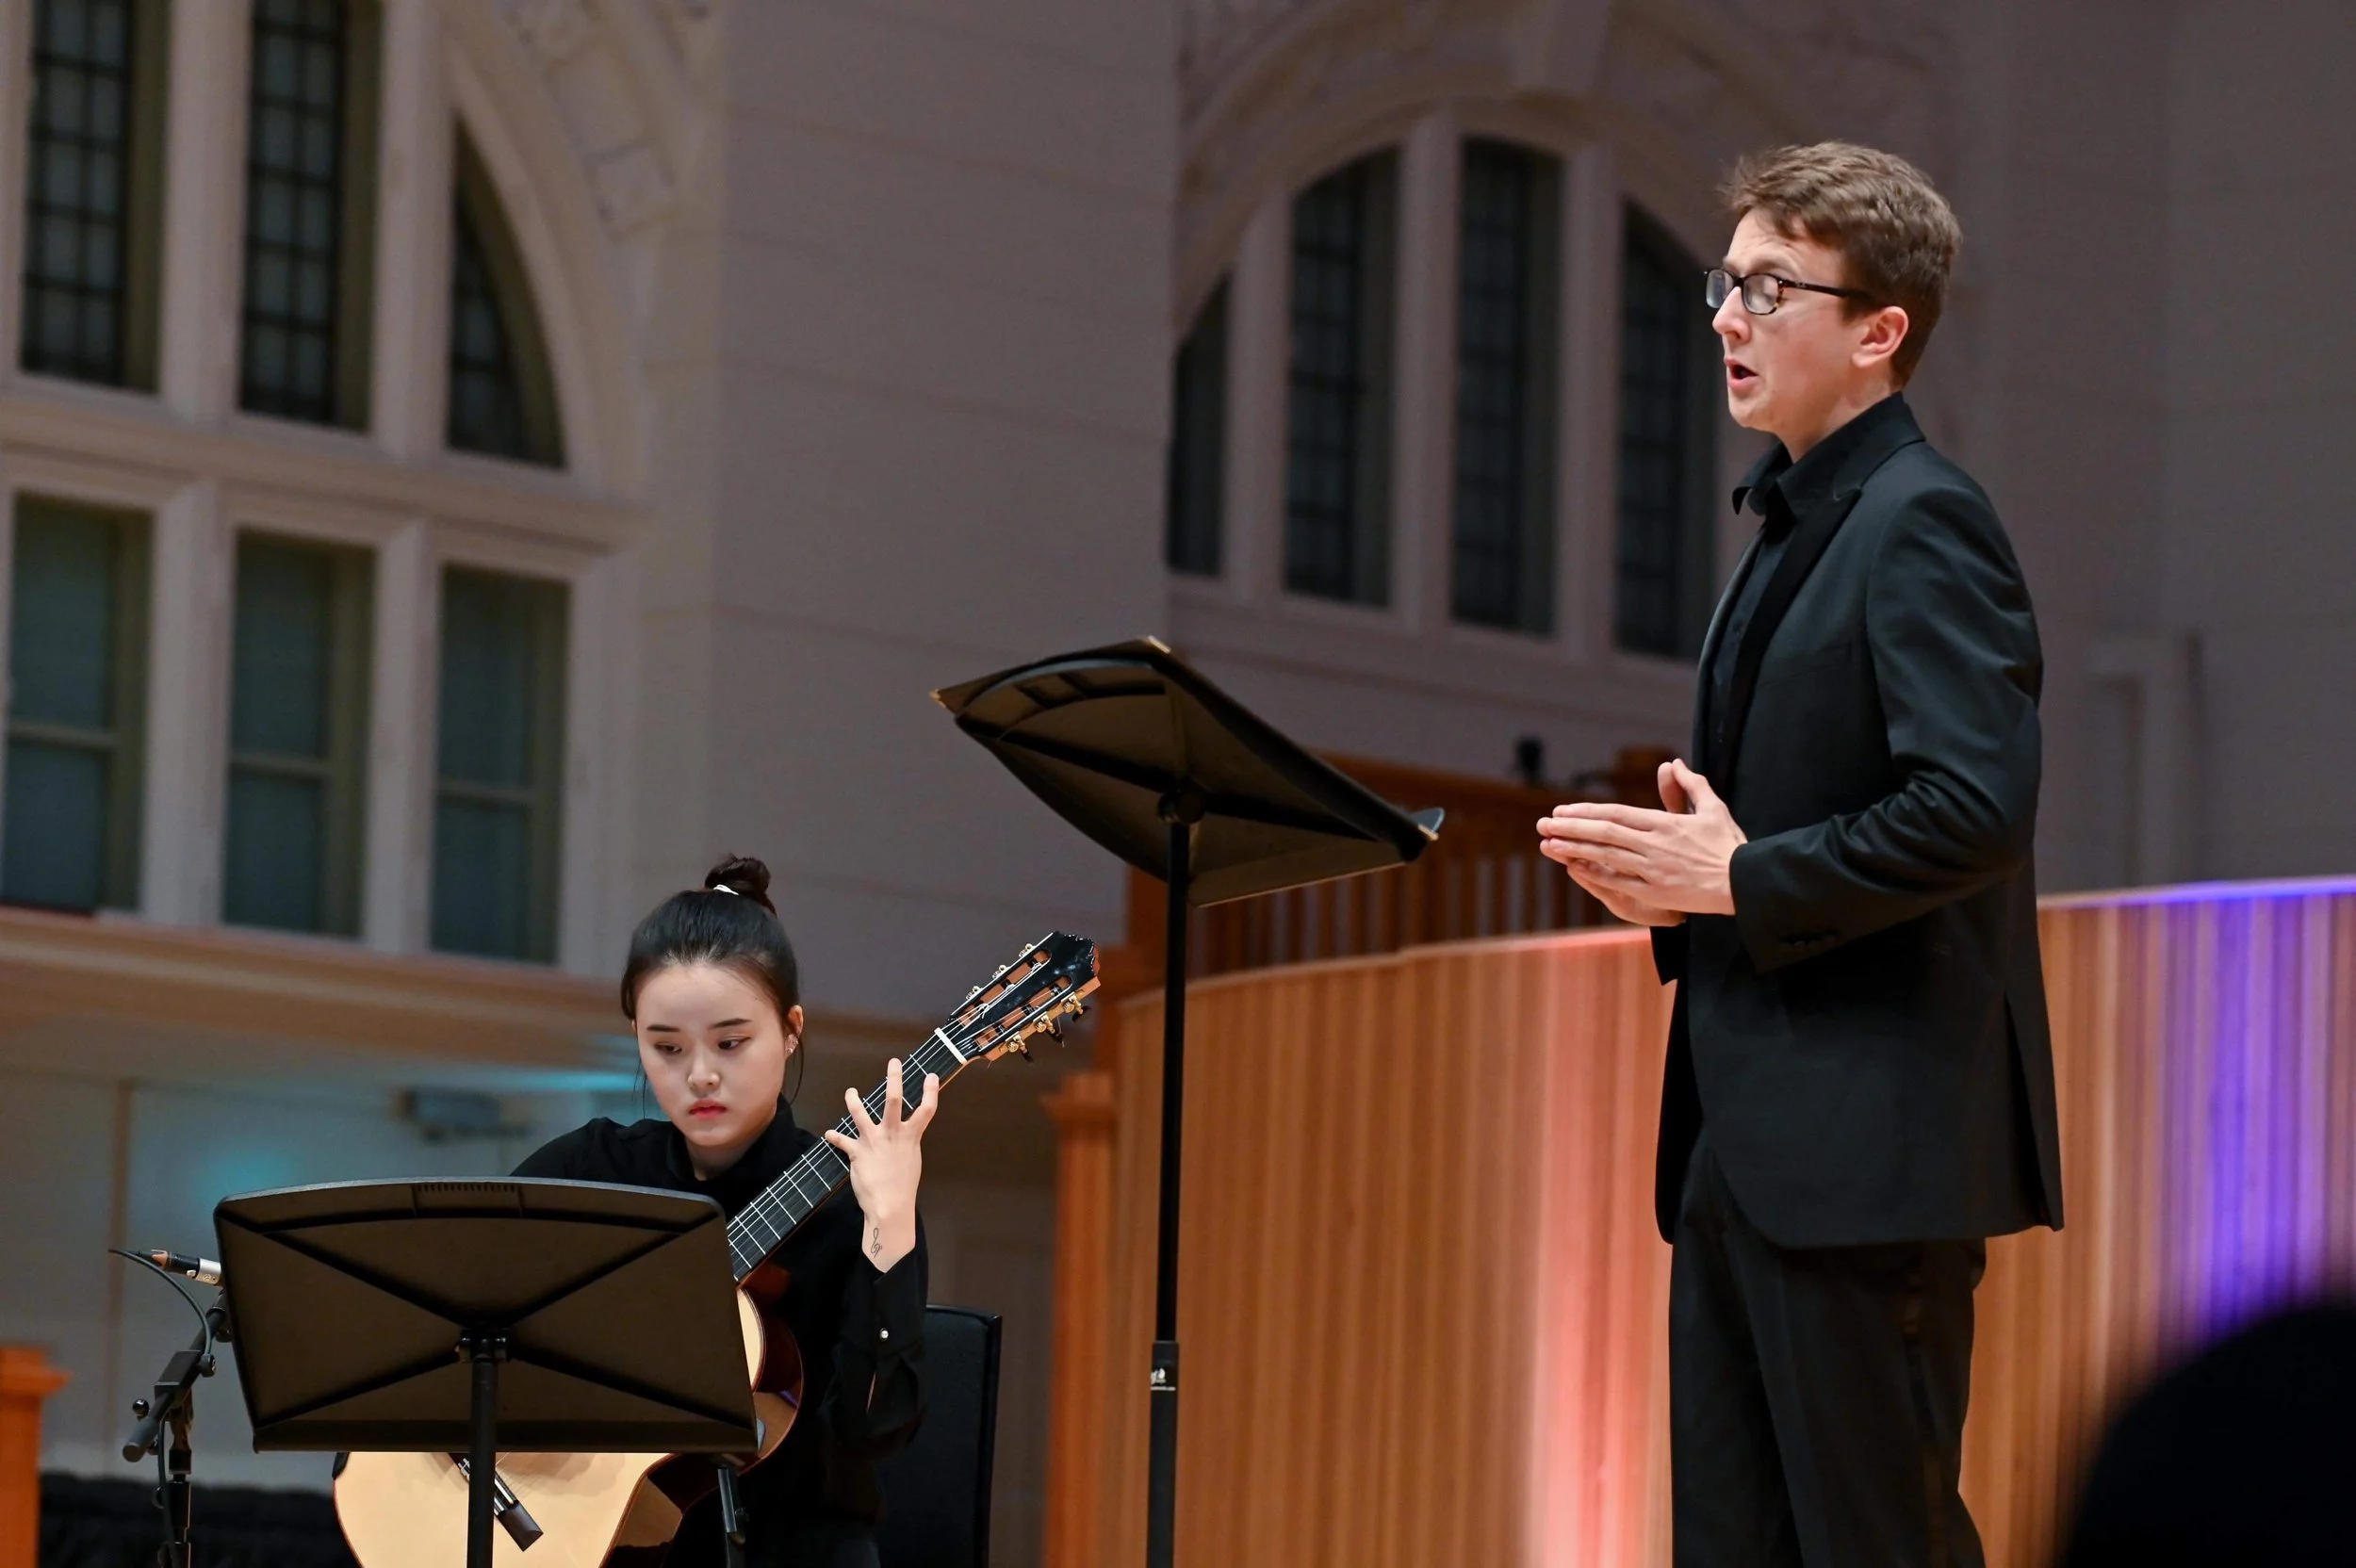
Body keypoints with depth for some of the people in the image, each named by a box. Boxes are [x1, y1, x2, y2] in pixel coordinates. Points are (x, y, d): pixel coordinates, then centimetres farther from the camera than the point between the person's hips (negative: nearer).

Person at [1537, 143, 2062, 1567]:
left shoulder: (1922, 525, -11)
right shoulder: (1796, 528, 20)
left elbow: (1974, 807, -23)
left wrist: (1738, 877, -15)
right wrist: (1672, 868, 7)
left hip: (1867, 1145, -10)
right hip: (1753, 1143, 10)